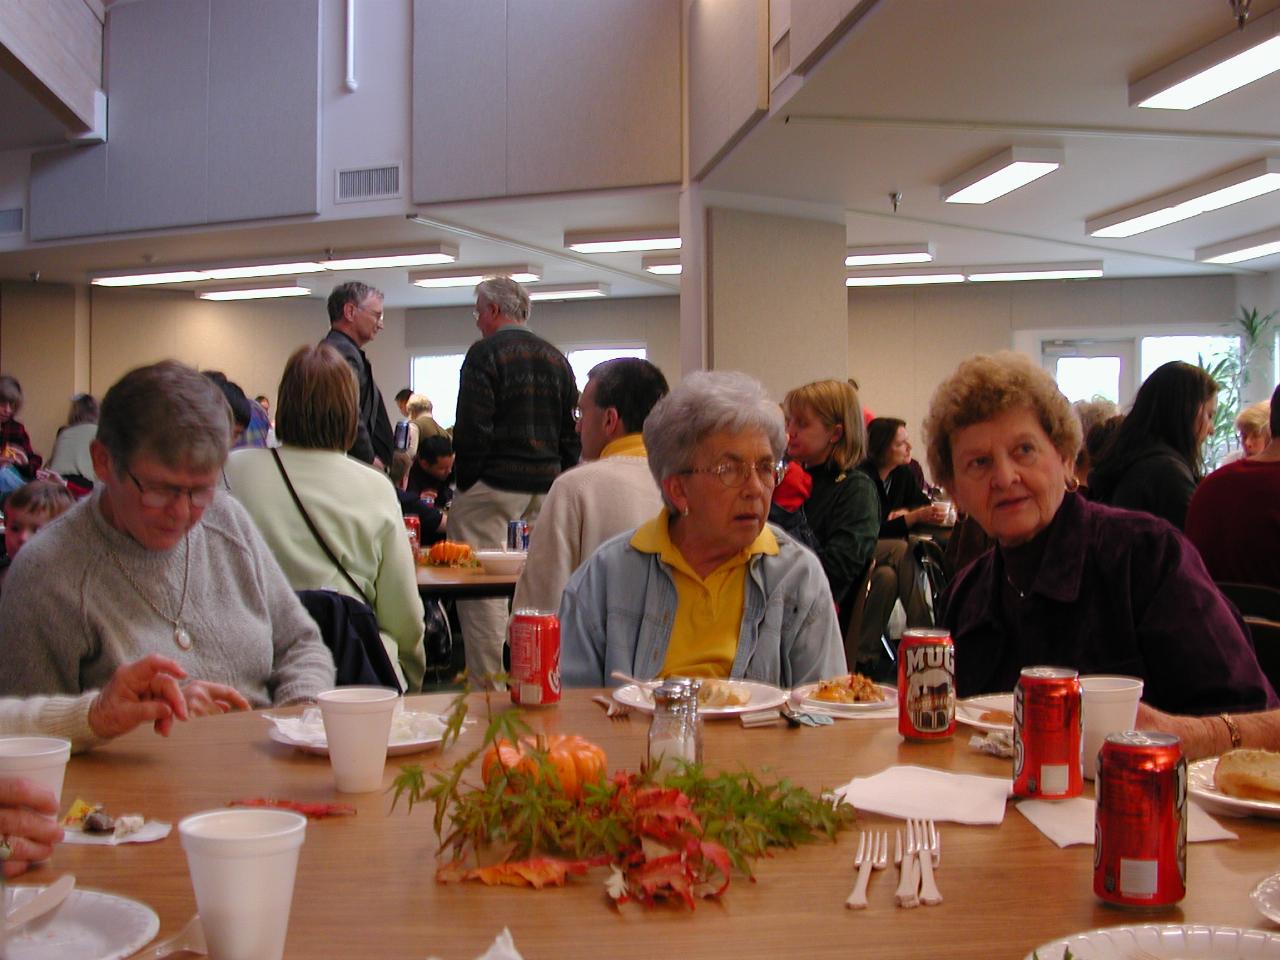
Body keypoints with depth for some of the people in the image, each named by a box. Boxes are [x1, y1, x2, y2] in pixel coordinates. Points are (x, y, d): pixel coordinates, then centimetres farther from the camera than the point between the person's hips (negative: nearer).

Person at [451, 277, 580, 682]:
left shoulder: (485, 353, -6)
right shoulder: (556, 358, 14)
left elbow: (472, 429, -13)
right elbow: (572, 432, 15)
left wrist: (465, 482, -4)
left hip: (494, 484, -7)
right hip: (546, 488, 7)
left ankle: (489, 680, -7)